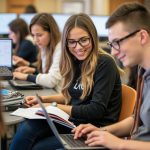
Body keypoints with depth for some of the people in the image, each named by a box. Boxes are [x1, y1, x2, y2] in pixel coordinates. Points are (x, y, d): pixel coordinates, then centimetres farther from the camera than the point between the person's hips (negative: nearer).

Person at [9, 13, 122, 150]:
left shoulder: (105, 63, -14)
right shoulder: (77, 62, 9)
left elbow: (97, 110, -17)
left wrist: (54, 107, -13)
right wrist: (45, 99, 7)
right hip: (73, 121, 7)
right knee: (27, 127, -18)